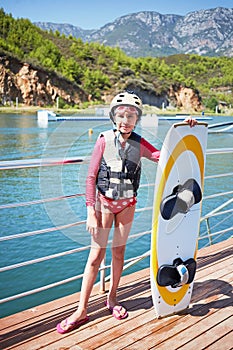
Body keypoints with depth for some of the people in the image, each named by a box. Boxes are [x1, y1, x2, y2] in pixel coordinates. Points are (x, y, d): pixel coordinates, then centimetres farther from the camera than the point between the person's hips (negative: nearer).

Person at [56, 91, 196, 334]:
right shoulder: (105, 140, -10)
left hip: (127, 204, 3)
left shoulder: (139, 144, -2)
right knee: (96, 256, 0)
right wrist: (91, 211, -14)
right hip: (104, 202, -3)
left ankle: (112, 298, 33)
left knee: (118, 252, 13)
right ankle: (81, 310, 11)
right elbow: (91, 177, -10)